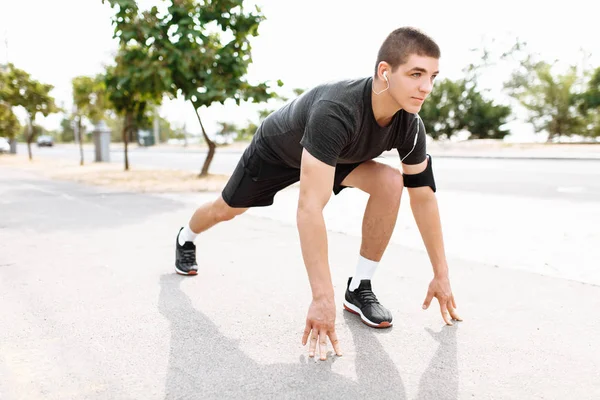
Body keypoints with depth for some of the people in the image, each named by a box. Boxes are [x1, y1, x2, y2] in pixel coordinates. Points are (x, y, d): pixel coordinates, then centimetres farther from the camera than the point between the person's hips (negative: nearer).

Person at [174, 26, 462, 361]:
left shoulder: (410, 126, -27)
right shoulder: (336, 111, -47)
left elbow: (424, 196, -15)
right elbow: (310, 206, -51)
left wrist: (442, 274, -14)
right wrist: (323, 298, -51)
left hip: (335, 154, 4)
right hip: (276, 149, -4)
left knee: (391, 182, -22)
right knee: (226, 210, 17)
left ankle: (359, 287, -9)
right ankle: (186, 239, 54)